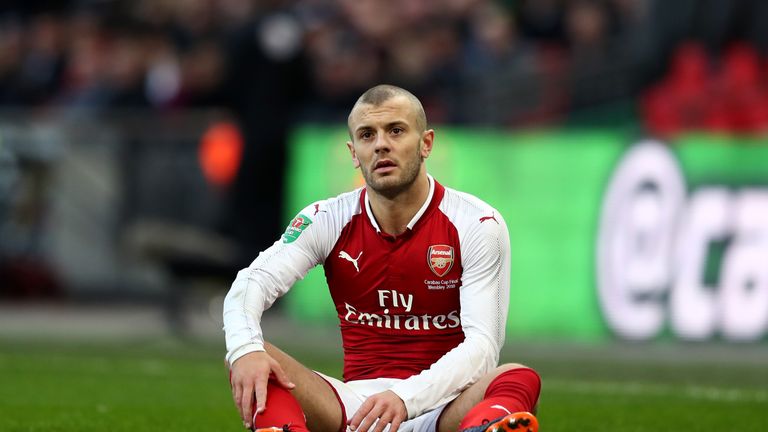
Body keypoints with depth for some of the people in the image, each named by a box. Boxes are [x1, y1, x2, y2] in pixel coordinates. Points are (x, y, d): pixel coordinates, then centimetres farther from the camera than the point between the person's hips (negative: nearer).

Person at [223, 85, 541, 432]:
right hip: (356, 401, 3)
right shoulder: (327, 220, 5)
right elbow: (250, 283, -7)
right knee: (250, 362, -23)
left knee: (520, 378, -34)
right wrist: (244, 349, -32)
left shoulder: (478, 224, -3)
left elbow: (482, 343, -13)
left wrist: (407, 397, -32)